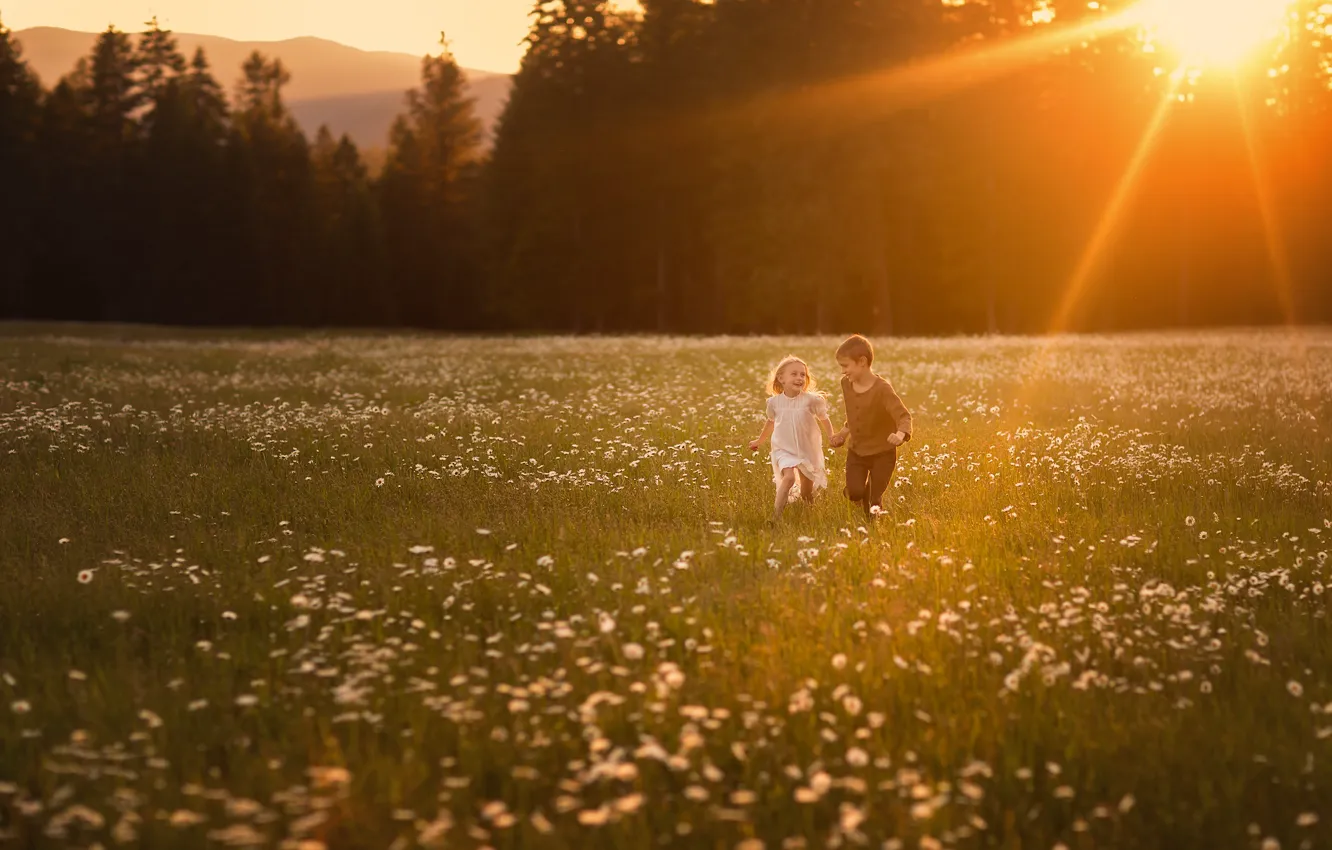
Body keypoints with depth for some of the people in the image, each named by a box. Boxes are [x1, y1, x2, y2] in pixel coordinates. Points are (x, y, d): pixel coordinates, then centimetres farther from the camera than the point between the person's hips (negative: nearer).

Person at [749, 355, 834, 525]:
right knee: (789, 477, -27)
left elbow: (824, 420, 2)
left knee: (807, 494, 13)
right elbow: (771, 422, 13)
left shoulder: (812, 400, -14)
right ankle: (776, 515, -26)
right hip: (784, 450, -1)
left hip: (808, 450, 1)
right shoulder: (774, 402, -8)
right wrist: (759, 441, 25)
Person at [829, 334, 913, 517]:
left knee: (874, 502, 0)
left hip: (883, 453, -4)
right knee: (855, 493, -11)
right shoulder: (846, 384, -4)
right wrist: (843, 433, 8)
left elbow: (904, 416, -30)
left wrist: (901, 434, -50)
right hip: (856, 451, 5)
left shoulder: (882, 389, -23)